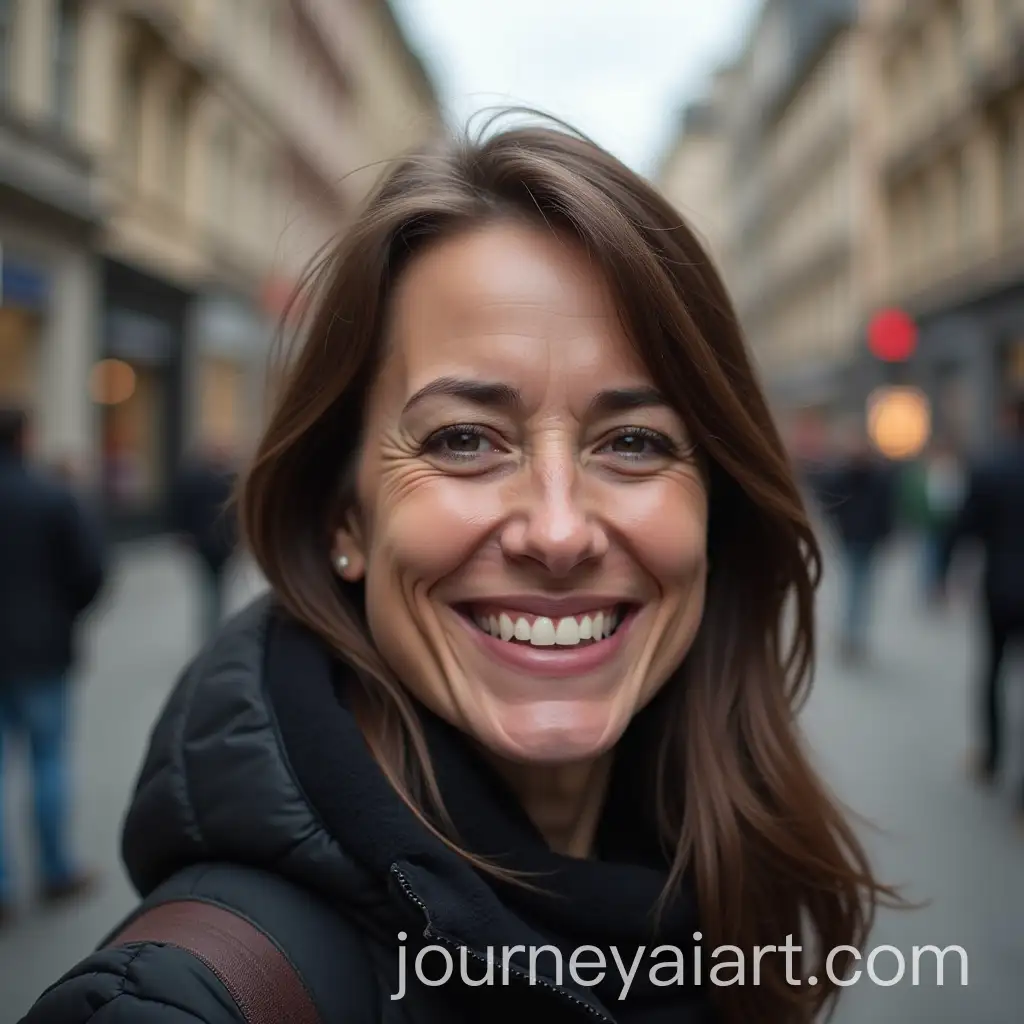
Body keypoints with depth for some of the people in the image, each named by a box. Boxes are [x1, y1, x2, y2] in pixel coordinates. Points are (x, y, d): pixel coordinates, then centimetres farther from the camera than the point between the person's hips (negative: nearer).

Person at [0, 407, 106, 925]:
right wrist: (63, 617, 7)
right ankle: (57, 872, 19)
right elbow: (90, 569, -10)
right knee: (49, 757, 11)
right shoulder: (53, 495, -8)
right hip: (42, 650, -1)